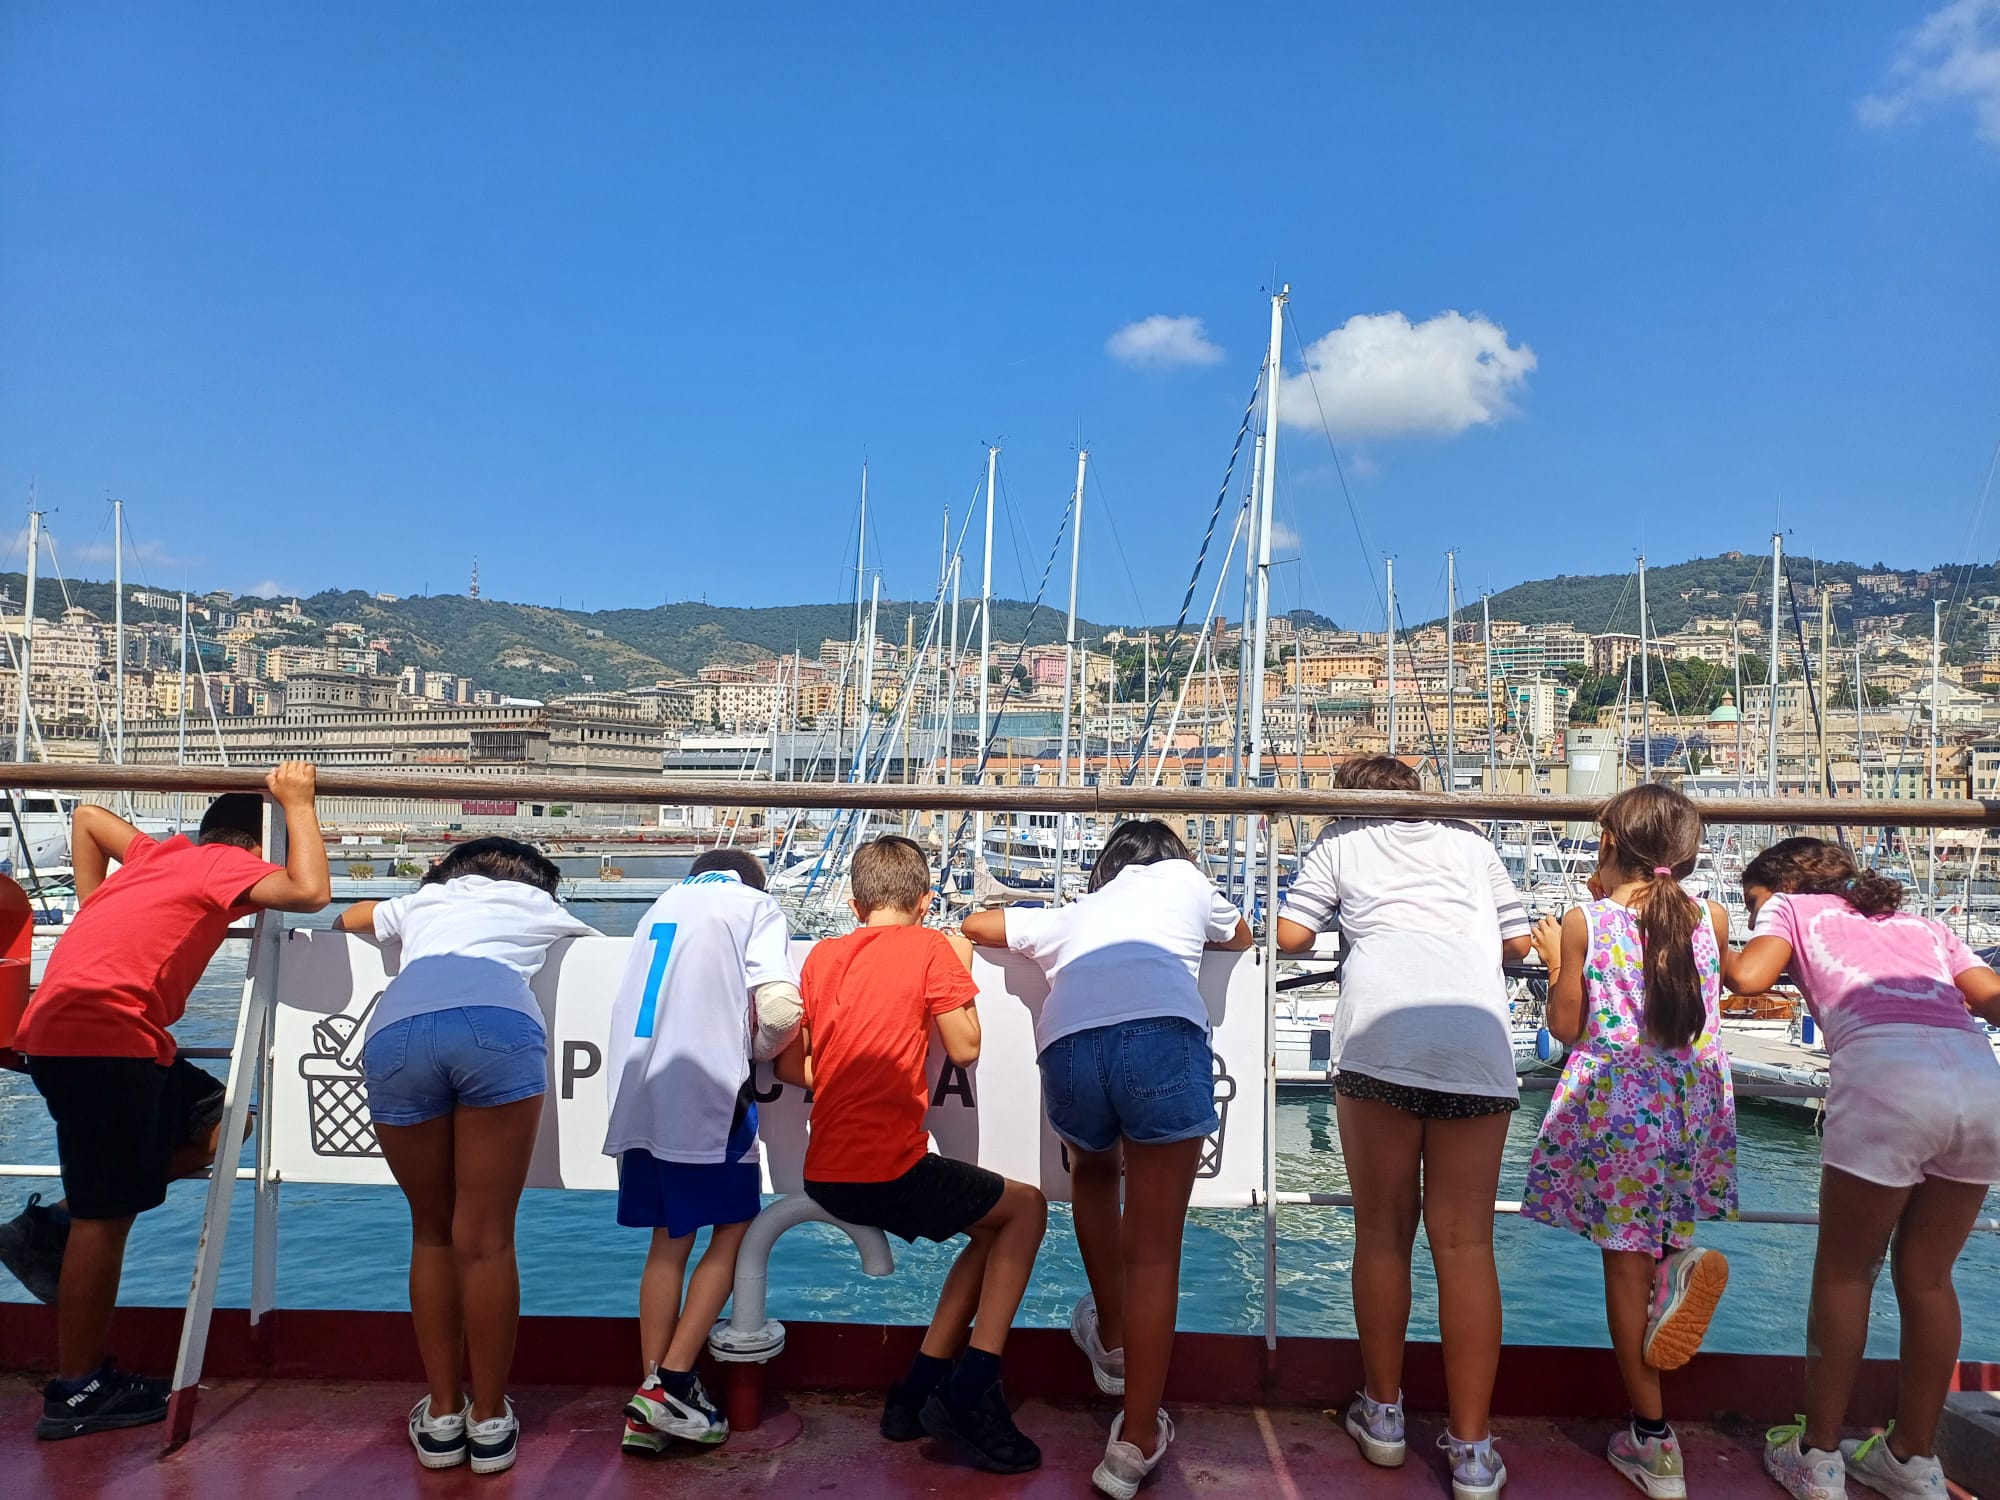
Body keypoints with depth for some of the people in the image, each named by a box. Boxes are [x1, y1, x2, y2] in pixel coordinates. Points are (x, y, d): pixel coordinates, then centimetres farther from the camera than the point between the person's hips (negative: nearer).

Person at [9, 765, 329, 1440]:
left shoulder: (159, 852, 19)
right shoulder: (229, 864, -4)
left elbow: (87, 817, 36)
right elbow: (310, 891, -22)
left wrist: (95, 911, 32)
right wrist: (298, 803, -10)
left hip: (65, 1027, 9)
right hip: (98, 1036, -9)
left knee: (215, 1122, 12)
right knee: (106, 1214, -3)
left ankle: (56, 1225, 13)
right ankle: (76, 1392, 6)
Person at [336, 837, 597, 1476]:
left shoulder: (418, 902, 40)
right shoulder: (539, 905, 36)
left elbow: (347, 917, 64)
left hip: (395, 1028, 2)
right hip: (498, 1023, -2)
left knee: (432, 1233, 17)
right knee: (485, 1239, 5)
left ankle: (441, 1418, 21)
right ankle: (489, 1423, 12)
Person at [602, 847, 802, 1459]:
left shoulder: (663, 905, 23)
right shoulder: (755, 904, 5)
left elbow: (666, 1000, 18)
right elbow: (780, 1010, -8)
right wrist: (758, 1050, 11)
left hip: (637, 1091, 6)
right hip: (704, 1090, -6)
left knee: (669, 1241, 15)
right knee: (733, 1230, 11)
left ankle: (648, 1410, 14)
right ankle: (670, 1384, 5)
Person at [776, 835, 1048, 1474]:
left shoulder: (822, 954, 10)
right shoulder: (931, 946, -5)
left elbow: (789, 1067, 11)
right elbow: (964, 1048, -4)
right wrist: (961, 967, 9)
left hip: (824, 1175, 7)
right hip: (890, 1171, -7)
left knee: (990, 1229, 24)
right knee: (1025, 1207, 15)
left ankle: (917, 1394, 19)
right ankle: (968, 1394, 6)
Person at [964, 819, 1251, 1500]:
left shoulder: (1070, 914, 36)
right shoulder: (1184, 879, 32)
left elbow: (976, 922, 50)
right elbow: (1239, 936, 52)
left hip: (1067, 1046, 3)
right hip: (1161, 1034, -3)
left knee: (1094, 1170, 34)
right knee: (1154, 1251, 6)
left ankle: (1111, 1340, 42)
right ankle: (1136, 1443, 8)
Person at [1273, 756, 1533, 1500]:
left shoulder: (1342, 839, 22)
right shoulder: (1470, 841, 27)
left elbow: (1289, 935, 13)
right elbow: (1518, 941, 25)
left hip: (1380, 1033, -2)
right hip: (1477, 1039, 2)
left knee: (1382, 1232, 10)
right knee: (1465, 1242, 4)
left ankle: (1383, 1413, 22)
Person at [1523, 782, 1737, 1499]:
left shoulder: (1584, 922, -9)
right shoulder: (1712, 919, 0)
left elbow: (1565, 1028, -4)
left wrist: (1555, 961, 12)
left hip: (1616, 1105, -4)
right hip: (1695, 1104, 4)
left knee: (1625, 1262, 6)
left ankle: (1653, 1442, 11)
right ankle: (1680, 1257, -5)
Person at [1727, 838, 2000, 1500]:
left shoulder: (1792, 909, 22)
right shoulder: (1922, 924, 33)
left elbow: (1749, 977, 3)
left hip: (1886, 1073, -5)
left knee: (1843, 1274, 11)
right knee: (1927, 1278, 19)